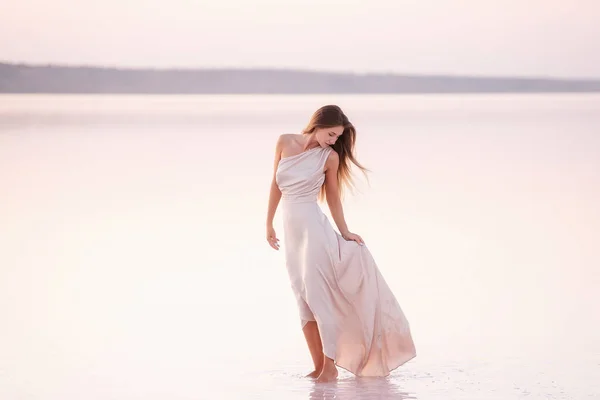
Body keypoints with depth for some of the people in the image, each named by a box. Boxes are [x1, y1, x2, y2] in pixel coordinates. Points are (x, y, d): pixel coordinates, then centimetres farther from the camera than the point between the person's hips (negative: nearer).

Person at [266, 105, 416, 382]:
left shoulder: (330, 157, -3)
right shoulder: (285, 143, 4)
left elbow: (333, 198, 6)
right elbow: (276, 185, 13)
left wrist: (345, 233, 5)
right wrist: (269, 224, 17)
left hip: (313, 227, -4)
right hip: (291, 231, 4)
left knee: (317, 296, -8)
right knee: (303, 300, 6)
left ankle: (330, 365, -4)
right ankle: (318, 366, 11)